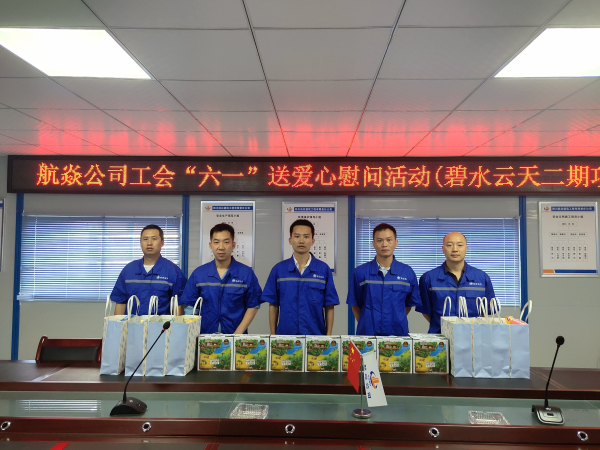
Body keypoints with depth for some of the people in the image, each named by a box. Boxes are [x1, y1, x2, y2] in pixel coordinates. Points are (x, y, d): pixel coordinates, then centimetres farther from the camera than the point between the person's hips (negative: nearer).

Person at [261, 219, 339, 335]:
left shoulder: (323, 269, -2)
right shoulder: (278, 269, 0)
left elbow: (329, 307, 0)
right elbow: (273, 306, 4)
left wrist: (328, 336, -2)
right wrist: (273, 335, 2)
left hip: (316, 335, 0)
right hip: (285, 334, 1)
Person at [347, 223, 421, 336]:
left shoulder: (408, 273, 1)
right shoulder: (360, 272, -3)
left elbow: (409, 304, 10)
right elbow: (355, 305, 4)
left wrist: (397, 321, 6)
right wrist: (366, 324, 2)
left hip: (398, 333, 1)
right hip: (367, 334, -1)